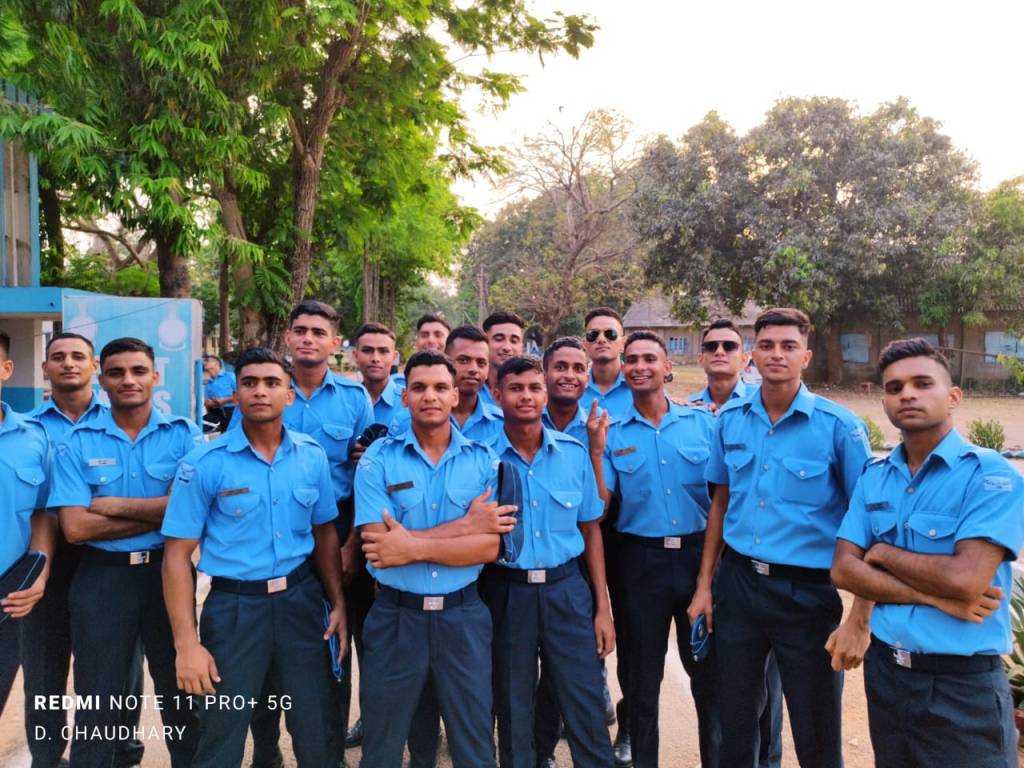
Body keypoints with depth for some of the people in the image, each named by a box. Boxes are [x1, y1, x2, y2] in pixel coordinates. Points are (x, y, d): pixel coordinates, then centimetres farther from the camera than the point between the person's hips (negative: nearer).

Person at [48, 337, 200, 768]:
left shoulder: (183, 435, -5)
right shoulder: (77, 443, -3)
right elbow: (75, 527, -12)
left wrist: (114, 505, -13)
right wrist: (161, 513, -14)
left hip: (169, 572, 0)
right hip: (102, 578, 0)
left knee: (180, 688, 16)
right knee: (97, 697, 14)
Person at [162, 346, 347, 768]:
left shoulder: (313, 456, -1)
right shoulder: (204, 464, -10)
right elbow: (178, 555, -9)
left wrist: (338, 603, 6)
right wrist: (187, 644, -13)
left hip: (301, 599, 3)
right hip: (234, 606, -2)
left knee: (316, 730, 15)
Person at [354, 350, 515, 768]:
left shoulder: (483, 460, -3)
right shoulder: (378, 459, -8)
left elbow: (489, 547, -11)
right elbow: (379, 545, -18)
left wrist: (414, 547, -21)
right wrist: (465, 523, -17)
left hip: (463, 616, 1)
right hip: (395, 617, 0)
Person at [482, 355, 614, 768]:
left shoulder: (574, 452, -1)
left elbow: (590, 530, 5)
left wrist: (603, 606, 4)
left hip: (566, 590, 1)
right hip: (505, 592, -1)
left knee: (587, 711, 6)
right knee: (512, 713, 15)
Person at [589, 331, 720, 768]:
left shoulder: (702, 423, 0)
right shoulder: (612, 433, -1)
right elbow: (600, 507, -6)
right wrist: (595, 452, -15)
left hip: (698, 553, 0)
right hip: (642, 560, 0)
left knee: (709, 669, 13)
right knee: (644, 676, 14)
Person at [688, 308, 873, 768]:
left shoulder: (839, 426, -11)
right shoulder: (729, 420, 1)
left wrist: (859, 619, -15)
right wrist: (704, 585, 9)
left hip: (808, 592, -3)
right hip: (738, 584, 4)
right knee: (736, 721, 18)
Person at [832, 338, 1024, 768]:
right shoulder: (874, 477, 3)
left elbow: (965, 580, -23)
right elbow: (843, 570, -3)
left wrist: (884, 554, -9)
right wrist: (934, 597, -15)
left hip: (962, 684, -5)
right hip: (884, 670, 5)